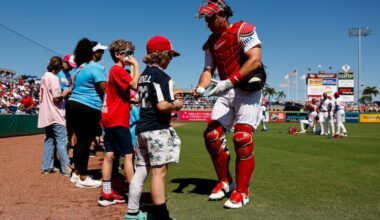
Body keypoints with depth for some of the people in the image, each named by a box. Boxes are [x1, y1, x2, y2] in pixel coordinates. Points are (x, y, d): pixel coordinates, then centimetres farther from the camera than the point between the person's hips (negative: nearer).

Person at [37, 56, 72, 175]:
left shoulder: (44, 77, 14)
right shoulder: (54, 78, -13)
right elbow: (57, 98, -18)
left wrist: (62, 94, 15)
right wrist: (66, 92, -4)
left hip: (46, 115, 9)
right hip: (55, 115, -9)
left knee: (49, 140, 14)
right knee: (62, 141, -7)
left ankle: (46, 167, 16)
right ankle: (66, 169, -7)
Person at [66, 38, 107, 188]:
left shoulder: (78, 68, 18)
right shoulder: (96, 67, -11)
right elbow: (104, 89, -18)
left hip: (73, 105, 9)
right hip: (88, 109, -9)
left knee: (80, 140, 17)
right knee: (85, 142, -4)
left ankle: (76, 173, 27)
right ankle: (83, 178, 3)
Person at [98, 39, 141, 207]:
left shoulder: (115, 71, 19)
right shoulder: (118, 70, -11)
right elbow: (135, 85, -25)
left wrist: (130, 100, 5)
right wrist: (136, 65, -16)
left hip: (110, 118, 10)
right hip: (118, 119, -10)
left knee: (110, 155, 8)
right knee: (128, 155, -8)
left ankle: (106, 194, 12)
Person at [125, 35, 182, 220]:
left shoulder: (144, 75, 15)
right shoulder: (162, 76, -12)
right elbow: (162, 106, -22)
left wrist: (171, 96, 16)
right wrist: (176, 105, -3)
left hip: (142, 128, 9)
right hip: (157, 129, -9)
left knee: (140, 170, 12)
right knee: (159, 171, -5)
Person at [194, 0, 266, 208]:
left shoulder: (243, 30, -10)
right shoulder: (211, 43, 12)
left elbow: (255, 61, -20)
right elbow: (208, 69, 8)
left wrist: (229, 81, -26)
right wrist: (201, 87, -13)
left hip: (248, 90, -7)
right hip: (227, 92, 7)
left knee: (242, 138, -13)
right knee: (212, 135, 0)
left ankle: (242, 191, 0)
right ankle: (224, 181, 18)